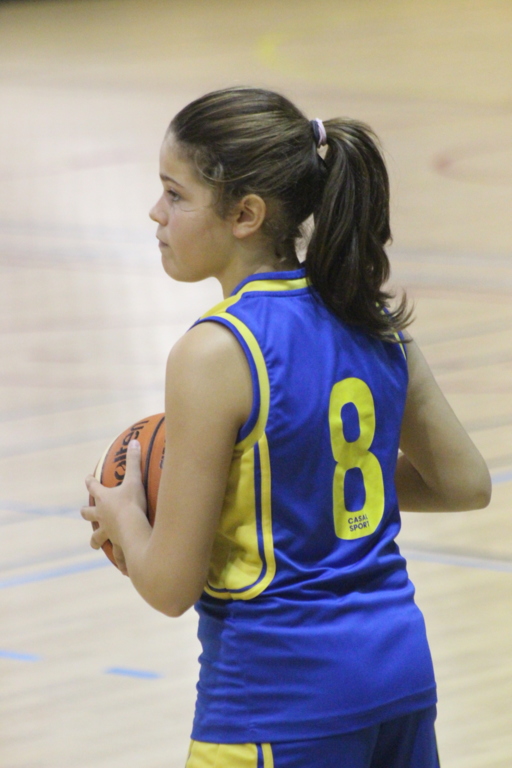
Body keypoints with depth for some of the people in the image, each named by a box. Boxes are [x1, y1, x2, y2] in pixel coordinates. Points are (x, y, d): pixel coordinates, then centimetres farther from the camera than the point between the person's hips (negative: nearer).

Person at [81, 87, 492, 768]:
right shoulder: (374, 323, 2)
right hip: (403, 673, 7)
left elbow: (171, 586, -14)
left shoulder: (216, 354, -18)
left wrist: (121, 514, 6)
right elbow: (465, 482, 14)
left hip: (280, 698, -7)